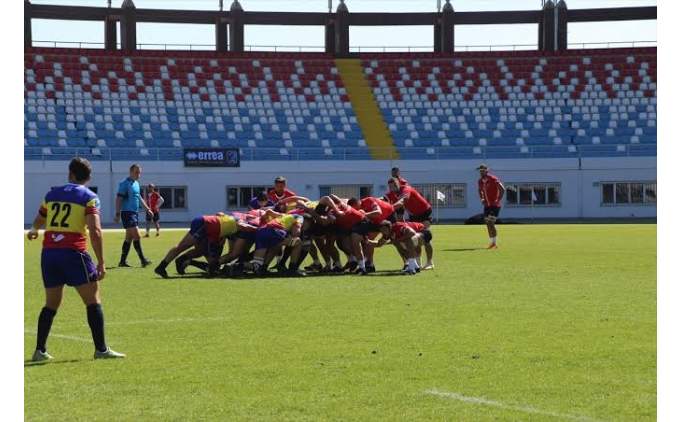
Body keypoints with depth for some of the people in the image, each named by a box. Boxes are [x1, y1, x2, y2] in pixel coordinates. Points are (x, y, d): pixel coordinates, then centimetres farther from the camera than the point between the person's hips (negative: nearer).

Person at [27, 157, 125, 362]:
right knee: (93, 301, 3)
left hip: (48, 253, 5)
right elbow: (95, 232, -11)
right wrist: (101, 263, -8)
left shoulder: (52, 194, 15)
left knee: (51, 304, 16)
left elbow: (38, 221, 32)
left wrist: (34, 231, 57)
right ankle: (101, 349, -1)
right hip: (73, 253, -5)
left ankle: (39, 350, 12)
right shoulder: (89, 197, 0)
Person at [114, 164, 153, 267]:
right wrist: (117, 214, -19)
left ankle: (123, 261, 13)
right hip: (127, 212, -9)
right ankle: (143, 260, -12)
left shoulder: (136, 183, 16)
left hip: (134, 212, 9)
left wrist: (147, 208, 23)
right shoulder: (125, 183, -10)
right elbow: (119, 199, -14)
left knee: (129, 238, 9)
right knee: (136, 236, -13)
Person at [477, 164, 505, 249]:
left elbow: (502, 189, -17)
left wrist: (499, 200, -20)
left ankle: (494, 243, -8)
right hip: (487, 205, 8)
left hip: (495, 204, -8)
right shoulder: (480, 181, 6)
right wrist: (482, 199, 9)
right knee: (487, 224, 8)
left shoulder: (493, 179, -15)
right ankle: (492, 243, 18)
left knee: (491, 223, -14)